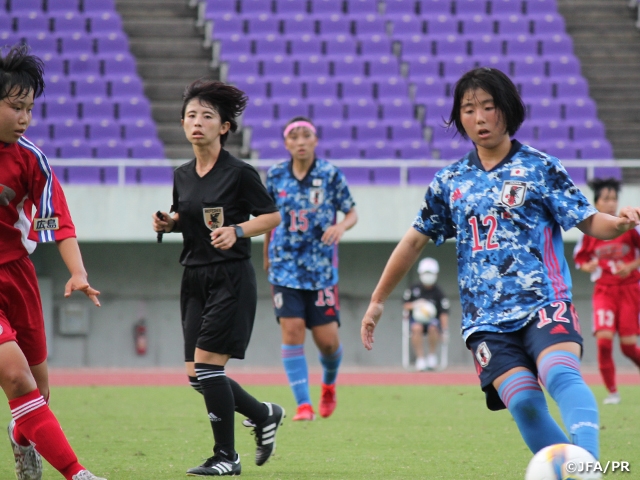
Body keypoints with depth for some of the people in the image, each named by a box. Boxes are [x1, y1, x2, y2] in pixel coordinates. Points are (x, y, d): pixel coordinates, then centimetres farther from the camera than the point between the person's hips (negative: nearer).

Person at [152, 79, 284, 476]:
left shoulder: (239, 172, -10)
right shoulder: (182, 176, 9)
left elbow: (272, 216, -5)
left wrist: (237, 230, -20)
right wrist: (167, 224, 2)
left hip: (231, 279, -7)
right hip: (195, 278, 7)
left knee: (207, 365, -12)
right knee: (197, 375, 5)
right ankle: (264, 415, 28)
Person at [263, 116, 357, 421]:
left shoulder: (331, 175, -4)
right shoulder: (275, 176, 2)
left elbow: (352, 213, 3)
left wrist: (341, 226, -19)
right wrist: (267, 256, 21)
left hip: (321, 268, -1)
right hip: (285, 267, 1)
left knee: (327, 339, -1)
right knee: (292, 330, -12)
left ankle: (329, 385, 32)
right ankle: (303, 405, -8)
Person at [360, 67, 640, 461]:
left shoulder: (540, 168, 5)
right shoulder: (450, 182, 14)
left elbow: (588, 221, 0)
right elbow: (415, 240, 22)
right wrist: (378, 301, 23)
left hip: (544, 302, -3)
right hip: (486, 320, 3)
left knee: (561, 375, -31)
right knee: (524, 402, -18)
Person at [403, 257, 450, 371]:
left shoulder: (438, 293, -6)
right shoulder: (414, 289, 0)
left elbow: (444, 313, -13)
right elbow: (405, 306, 6)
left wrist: (445, 332, -23)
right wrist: (414, 305, -16)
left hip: (433, 320, -1)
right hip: (416, 319, 1)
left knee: (433, 327, -35)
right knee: (417, 328, -34)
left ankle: (432, 356, -15)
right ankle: (420, 359, -29)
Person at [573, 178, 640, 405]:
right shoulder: (590, 232, -1)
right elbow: (580, 259, 10)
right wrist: (588, 266, -11)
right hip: (604, 291, 1)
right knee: (604, 340, -17)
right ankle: (612, 392, -4)